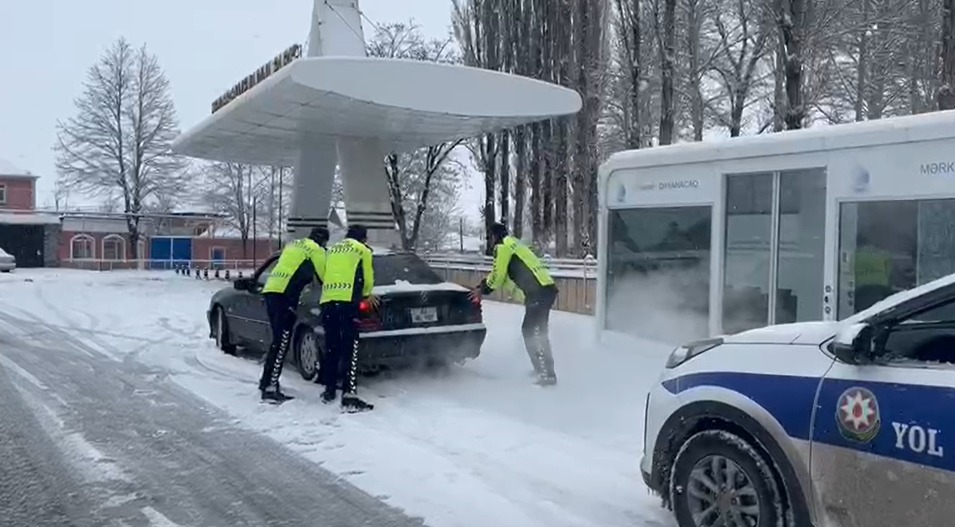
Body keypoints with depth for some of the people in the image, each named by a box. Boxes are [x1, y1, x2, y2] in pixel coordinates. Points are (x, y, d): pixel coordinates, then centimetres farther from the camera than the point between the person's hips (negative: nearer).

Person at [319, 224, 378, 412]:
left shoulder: (332, 250, 25)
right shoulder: (363, 250, 10)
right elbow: (368, 279, 11)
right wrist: (366, 295, 32)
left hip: (327, 301, 6)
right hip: (347, 302, -5)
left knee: (331, 348, 15)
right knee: (350, 349, -7)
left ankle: (329, 390, 22)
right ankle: (349, 395, -15)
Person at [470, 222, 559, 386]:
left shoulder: (503, 247, -3)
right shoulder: (513, 245, 28)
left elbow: (498, 276, -5)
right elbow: (502, 275, 28)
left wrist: (483, 289, 10)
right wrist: (482, 287, 22)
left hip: (538, 292, -10)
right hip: (548, 289, 10)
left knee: (529, 332, -7)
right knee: (538, 332, 20)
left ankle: (547, 375, -8)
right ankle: (543, 370, 31)